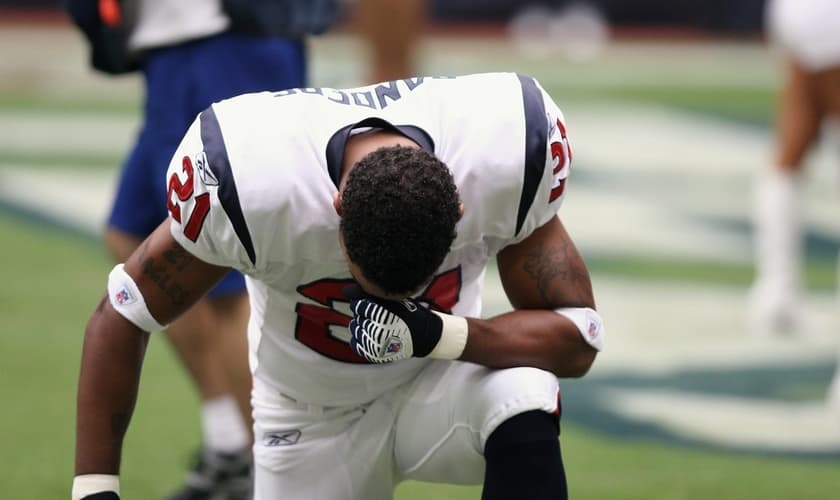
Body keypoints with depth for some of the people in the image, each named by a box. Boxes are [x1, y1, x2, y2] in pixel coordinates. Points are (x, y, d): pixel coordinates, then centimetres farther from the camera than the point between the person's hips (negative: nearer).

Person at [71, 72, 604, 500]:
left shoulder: (509, 152, -29)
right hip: (311, 421, 0)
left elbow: (577, 340, -19)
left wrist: (436, 334, -37)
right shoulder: (246, 180, -32)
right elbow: (120, 321, -18)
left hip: (438, 380, 0)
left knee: (524, 415, -33)